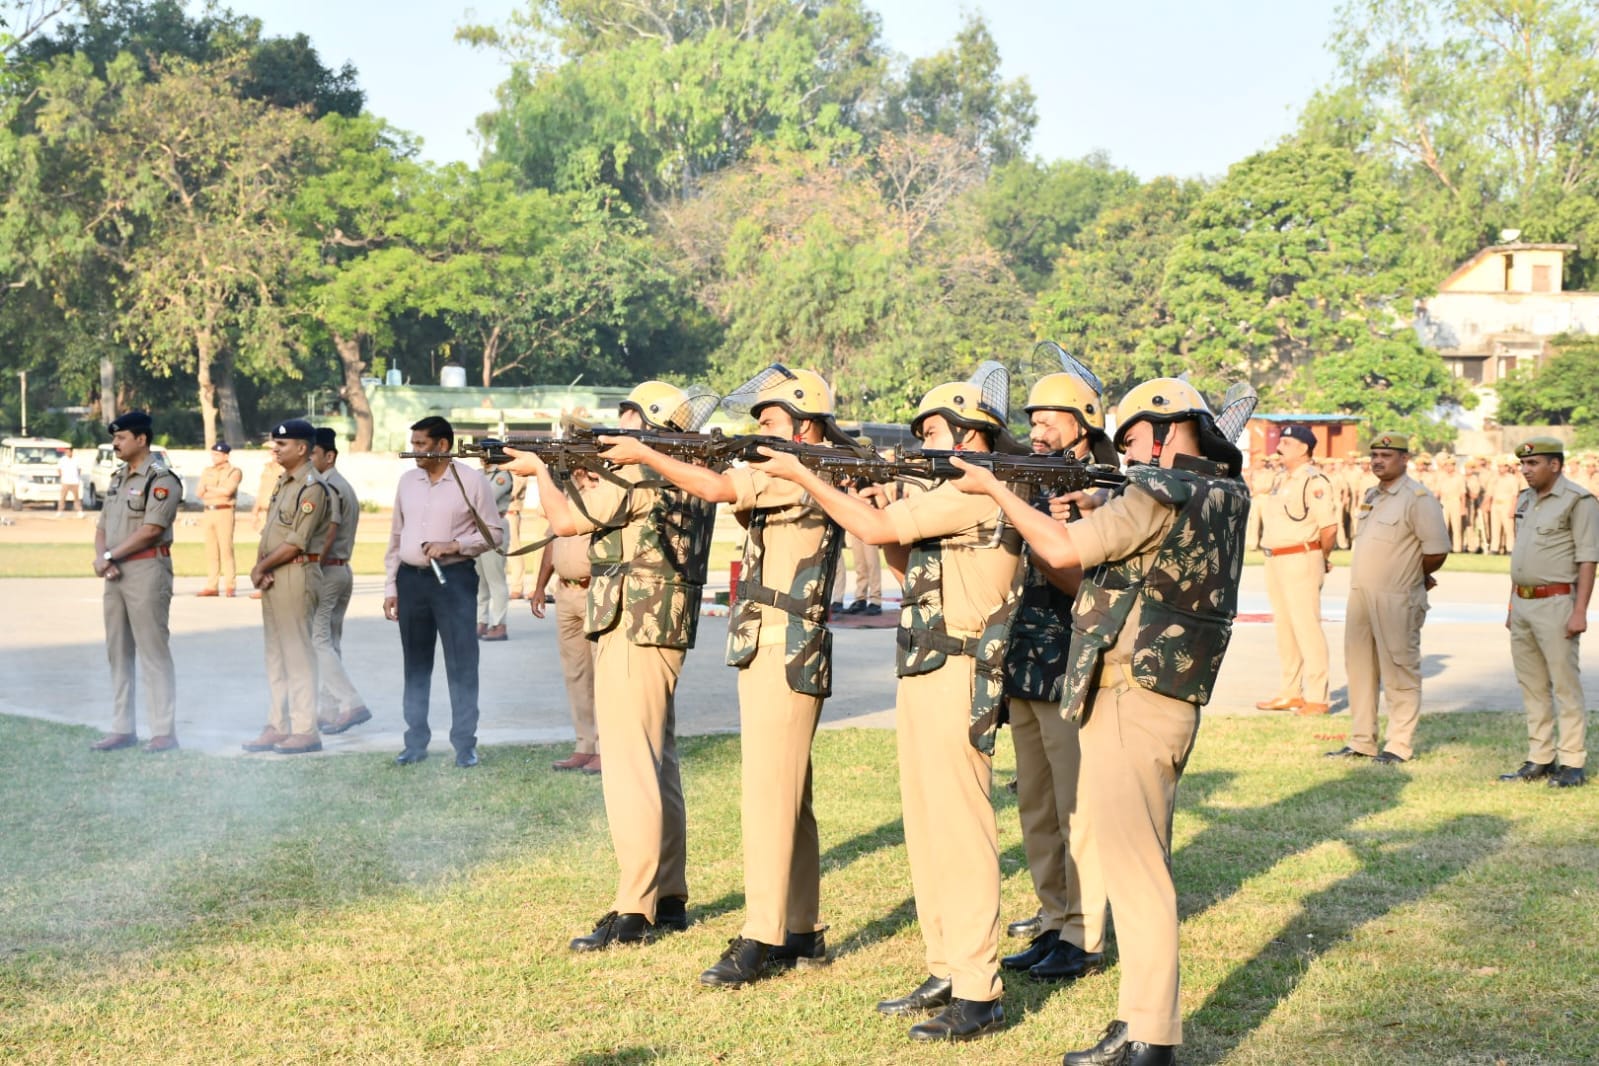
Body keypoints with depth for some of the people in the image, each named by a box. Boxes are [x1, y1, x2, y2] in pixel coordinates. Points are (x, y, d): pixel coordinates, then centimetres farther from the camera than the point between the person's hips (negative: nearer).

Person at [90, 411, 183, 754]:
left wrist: (110, 556, -14)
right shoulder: (117, 479, 17)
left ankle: (164, 732, -3)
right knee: (118, 652, 11)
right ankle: (122, 728, 18)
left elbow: (151, 529, -18)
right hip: (115, 573, 9)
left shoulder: (161, 480, -10)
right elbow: (102, 526, 16)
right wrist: (100, 558, -3)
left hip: (147, 571, -9)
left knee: (153, 652, -7)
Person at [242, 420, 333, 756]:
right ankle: (278, 726, 19)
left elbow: (296, 543, -18)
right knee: (276, 655, 12)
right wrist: (259, 567, -1)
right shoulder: (283, 484, 17)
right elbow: (268, 532, 16)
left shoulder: (312, 487, -14)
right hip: (271, 577, 10)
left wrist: (263, 566, -10)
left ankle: (305, 730, -4)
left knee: (297, 653, -7)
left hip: (296, 574, -10)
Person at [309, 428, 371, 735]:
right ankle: (328, 710, 14)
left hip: (324, 569, -10)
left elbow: (327, 535, -22)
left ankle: (351, 702, -14)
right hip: (343, 569, 10)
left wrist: (311, 571, -20)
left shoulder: (325, 488, -15)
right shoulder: (346, 487, 16)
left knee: (318, 640, -8)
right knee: (331, 641, 12)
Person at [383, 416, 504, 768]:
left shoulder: (472, 481, -4)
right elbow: (396, 536, 14)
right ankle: (416, 742, 18)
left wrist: (454, 545, -16)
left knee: (461, 664, -3)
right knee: (415, 664, 10)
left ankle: (465, 745, 4)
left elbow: (494, 533, -3)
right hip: (411, 578, 5)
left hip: (454, 578, -5)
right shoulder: (407, 481, 10)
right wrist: (391, 586, 10)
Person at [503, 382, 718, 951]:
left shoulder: (639, 475, -14)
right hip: (667, 632, 10)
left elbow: (566, 521, -8)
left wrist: (541, 470, 8)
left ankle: (633, 912, -10)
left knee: (629, 766, -10)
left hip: (632, 631, -10)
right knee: (657, 761, 15)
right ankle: (669, 898, 21)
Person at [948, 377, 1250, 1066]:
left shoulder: (1162, 493, -14)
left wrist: (996, 490, -2)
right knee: (1135, 863, 15)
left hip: (1133, 700, -10)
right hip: (1167, 700, 10)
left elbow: (1064, 551, -13)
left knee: (1134, 865, -6)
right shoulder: (1222, 495, 15)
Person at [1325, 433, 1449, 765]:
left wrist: (1415, 577, 2)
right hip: (1360, 594, 8)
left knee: (1399, 671, -1)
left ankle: (1400, 746, 5)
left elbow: (1437, 551, -14)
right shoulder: (1371, 496, 15)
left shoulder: (1418, 498, -10)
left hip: (1396, 600, -8)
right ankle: (1361, 741, 22)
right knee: (1360, 667, 13)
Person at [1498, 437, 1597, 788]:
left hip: (1556, 604, -8)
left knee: (1565, 684, -5)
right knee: (1532, 686, 10)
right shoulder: (1526, 500, 14)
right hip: (1523, 603, 8)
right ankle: (1540, 759, 16)